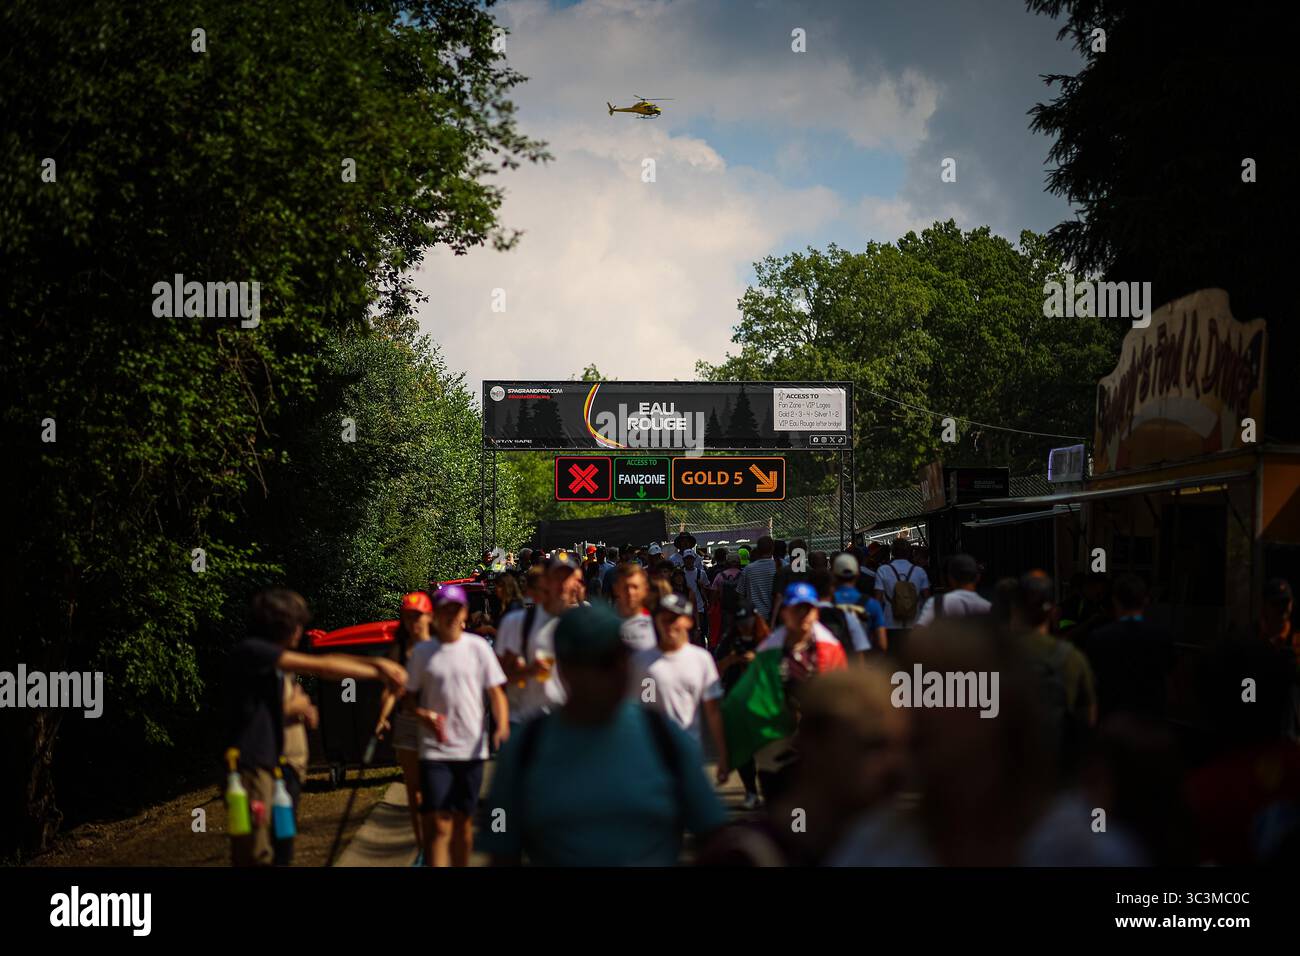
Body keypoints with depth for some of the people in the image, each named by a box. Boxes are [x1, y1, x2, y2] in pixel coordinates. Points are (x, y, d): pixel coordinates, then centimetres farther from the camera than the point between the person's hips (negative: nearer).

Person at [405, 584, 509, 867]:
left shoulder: (477, 647, 2)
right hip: (435, 749, -1)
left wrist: (502, 726, -14)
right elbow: (409, 695, 7)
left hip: (472, 748, 1)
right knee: (437, 823, -9)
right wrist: (422, 714, -14)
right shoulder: (422, 651, 2)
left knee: (463, 820, 11)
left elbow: (496, 692, 3)